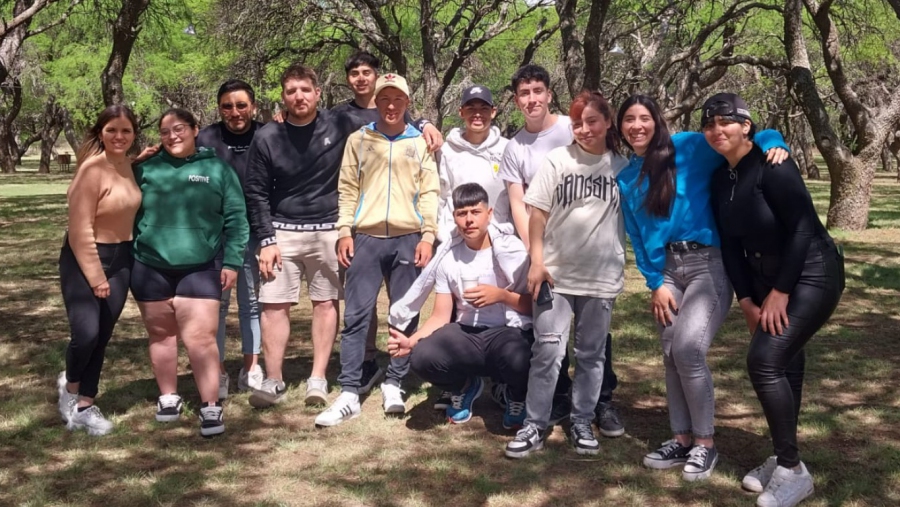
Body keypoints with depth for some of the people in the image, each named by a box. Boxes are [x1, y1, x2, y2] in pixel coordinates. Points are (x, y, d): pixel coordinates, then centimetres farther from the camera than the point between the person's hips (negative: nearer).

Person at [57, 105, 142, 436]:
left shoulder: (127, 164, 4)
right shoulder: (92, 169, -17)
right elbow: (80, 231, -19)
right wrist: (95, 277, -17)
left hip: (121, 258, 7)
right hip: (84, 259, -7)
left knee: (102, 336, 9)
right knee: (86, 333, -14)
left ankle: (85, 406, 22)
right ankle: (70, 385, 17)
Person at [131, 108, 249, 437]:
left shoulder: (217, 169, 2)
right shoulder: (147, 169, 5)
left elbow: (235, 218, 2)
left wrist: (232, 261, -3)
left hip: (201, 268, -2)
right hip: (151, 267, 3)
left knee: (200, 337, -8)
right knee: (161, 335, 13)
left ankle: (211, 406, 0)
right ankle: (168, 397, 28)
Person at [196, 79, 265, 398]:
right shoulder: (206, 139, -4)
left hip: (255, 233, 1)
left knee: (252, 301, 10)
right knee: (216, 302, 3)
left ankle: (251, 369, 20)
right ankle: (218, 372, 11)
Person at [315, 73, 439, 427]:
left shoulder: (421, 142, 9)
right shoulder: (358, 140, 10)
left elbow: (429, 191, 4)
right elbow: (347, 189, 7)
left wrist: (428, 235, -4)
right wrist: (344, 231, -2)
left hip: (408, 238, 0)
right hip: (366, 237, 0)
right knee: (356, 316, -3)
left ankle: (393, 384, 16)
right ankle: (349, 394, 0)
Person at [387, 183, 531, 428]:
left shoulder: (512, 249, -7)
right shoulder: (448, 256, 2)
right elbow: (441, 316, 3)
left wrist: (501, 295, -22)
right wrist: (411, 341, -14)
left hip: (509, 332, -3)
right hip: (467, 333, 3)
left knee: (518, 360, -39)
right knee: (422, 358, -27)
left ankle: (517, 397, 2)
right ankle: (464, 387, 10)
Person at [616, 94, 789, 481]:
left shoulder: (689, 148, -3)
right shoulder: (626, 179, 12)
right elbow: (638, 237, 12)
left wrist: (774, 144, -24)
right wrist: (655, 283, 2)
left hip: (710, 263, -5)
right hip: (668, 268, 6)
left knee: (688, 350, -16)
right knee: (671, 355, 4)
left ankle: (705, 444, 1)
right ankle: (681, 439, 19)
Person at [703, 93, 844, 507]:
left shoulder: (772, 167, -20)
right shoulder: (720, 180, 4)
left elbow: (802, 228, -22)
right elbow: (731, 243, 7)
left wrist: (780, 292, -19)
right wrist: (746, 299, 0)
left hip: (811, 274, -7)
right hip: (767, 277, 8)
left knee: (765, 360, -15)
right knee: (783, 362, 11)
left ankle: (794, 471, -3)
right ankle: (782, 458, 23)